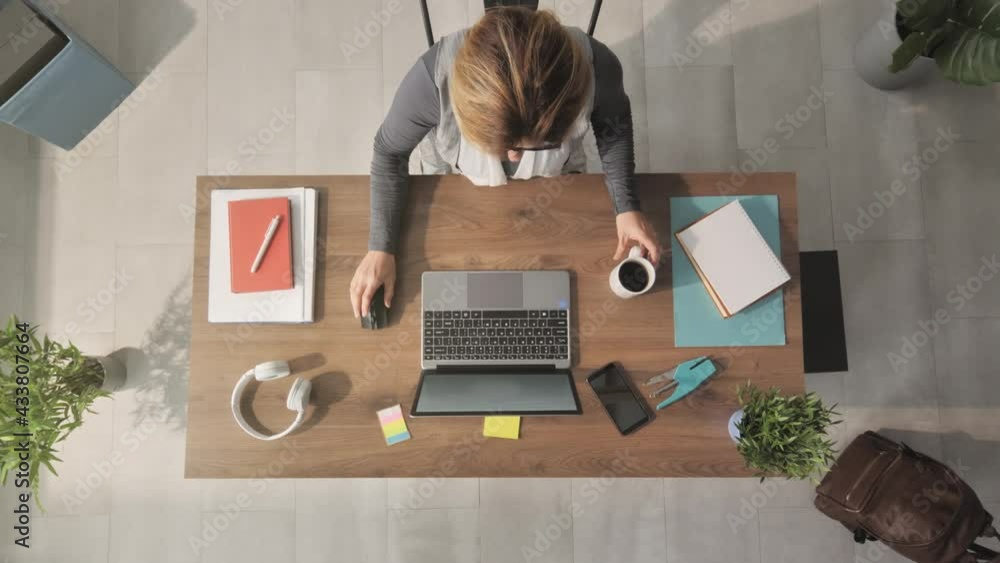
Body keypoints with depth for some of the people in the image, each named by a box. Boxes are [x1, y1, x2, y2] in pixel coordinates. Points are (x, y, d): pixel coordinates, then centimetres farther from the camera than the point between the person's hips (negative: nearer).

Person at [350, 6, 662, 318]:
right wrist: (381, 247, -27)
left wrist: (626, 206, -24)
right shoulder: (435, 77, -45)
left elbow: (613, 125, -15)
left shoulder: (596, 67, -41)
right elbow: (390, 152, -23)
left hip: (554, 177, 1)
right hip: (454, 177, 0)